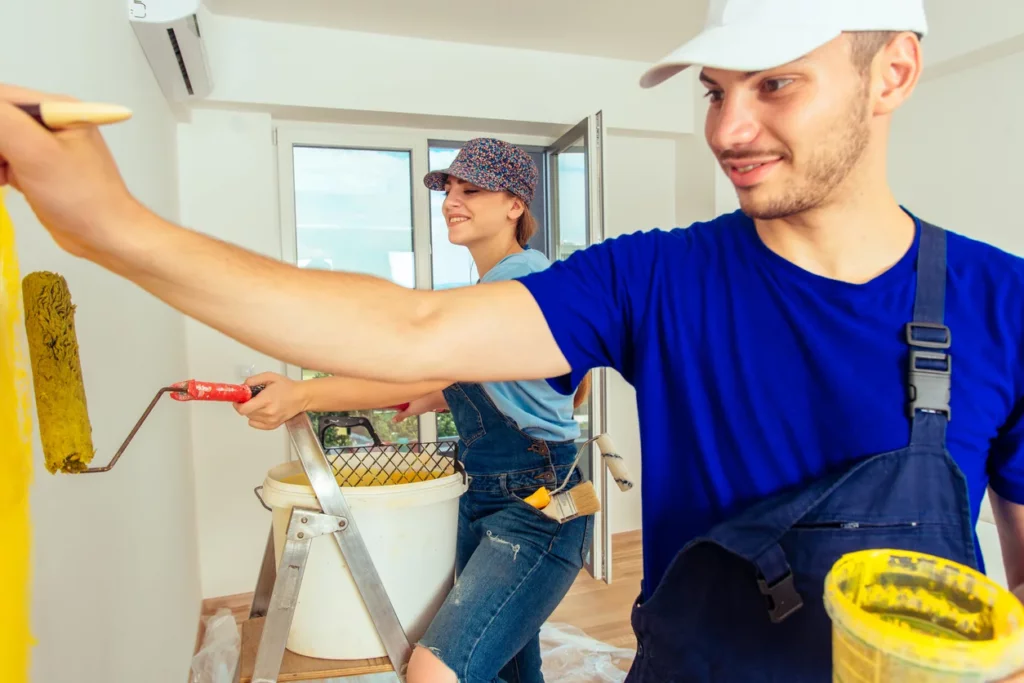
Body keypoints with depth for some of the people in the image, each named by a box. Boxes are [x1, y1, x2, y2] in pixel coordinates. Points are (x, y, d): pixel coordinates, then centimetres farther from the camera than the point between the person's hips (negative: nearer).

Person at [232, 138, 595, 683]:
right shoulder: (490, 285, 14)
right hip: (482, 499, 9)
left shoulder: (527, 275, -15)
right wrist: (443, 400, 10)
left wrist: (302, 395, -25)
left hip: (539, 506, -9)